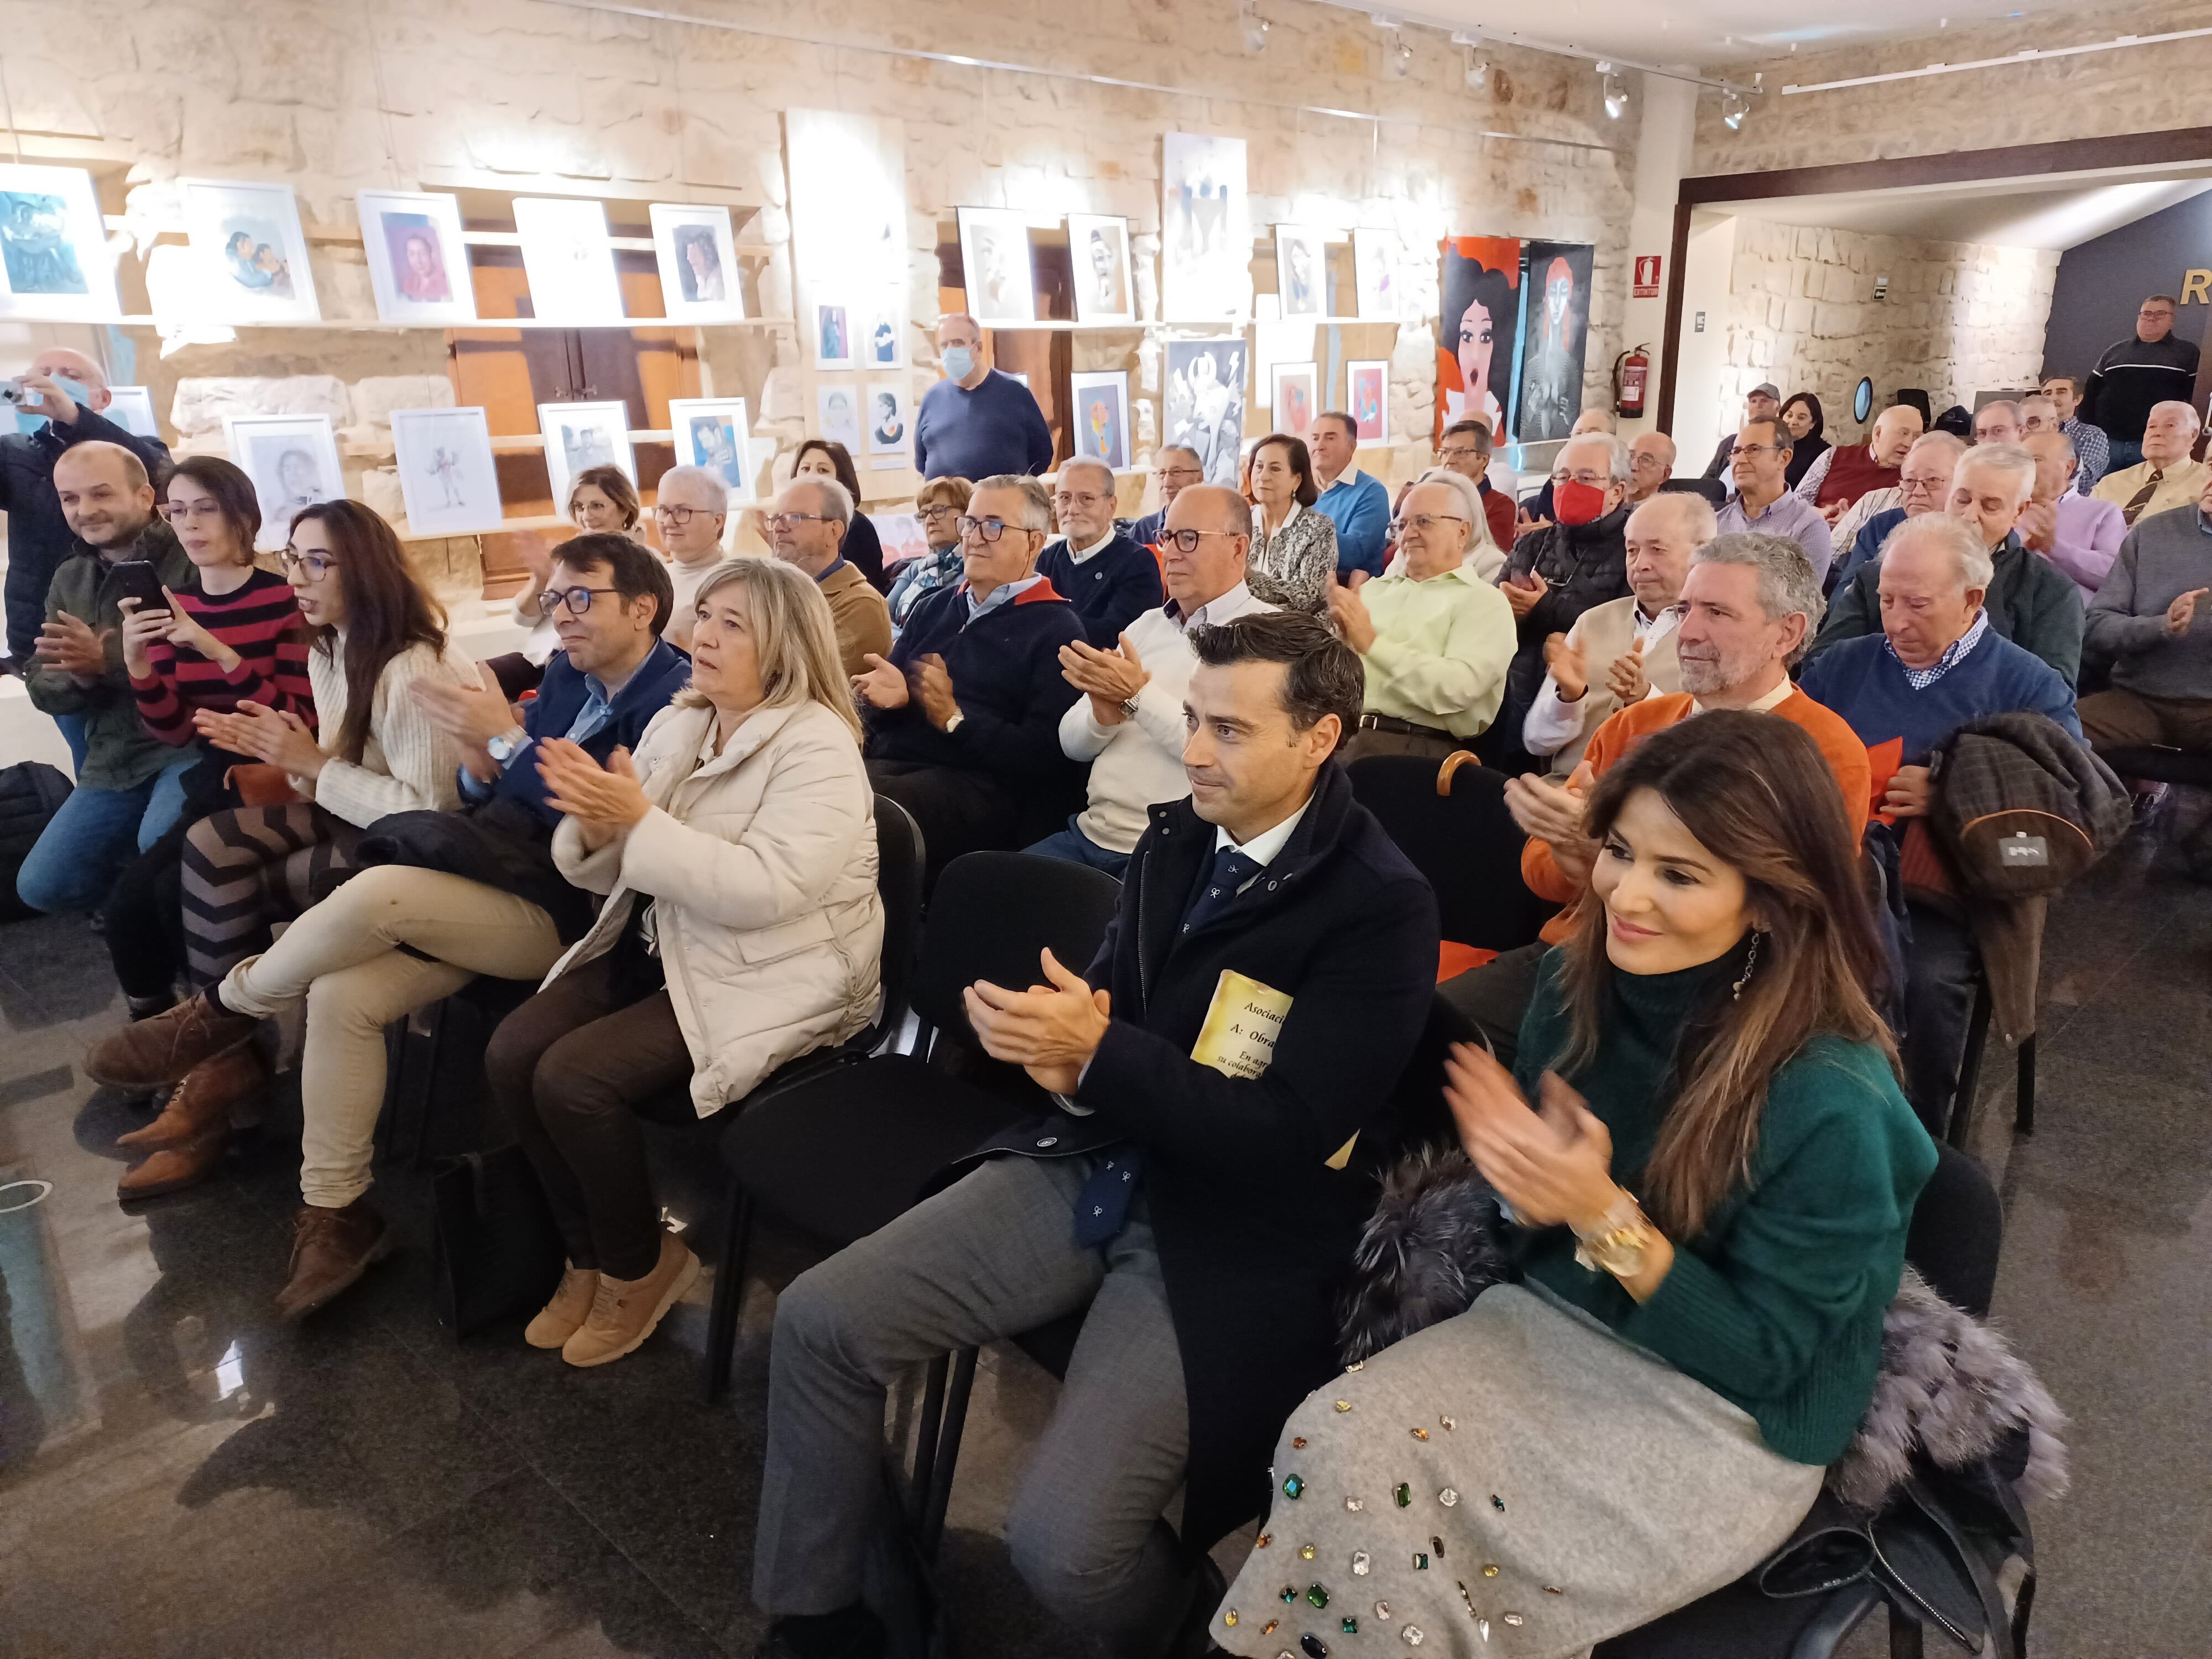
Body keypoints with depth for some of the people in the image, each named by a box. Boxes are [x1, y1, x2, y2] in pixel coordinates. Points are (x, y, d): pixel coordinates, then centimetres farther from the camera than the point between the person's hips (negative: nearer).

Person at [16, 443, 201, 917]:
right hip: (114, 759, 8)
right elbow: (42, 688, 10)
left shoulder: (193, 561, -11)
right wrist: (80, 675, -13)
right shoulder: (68, 581, 13)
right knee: (43, 888, 5)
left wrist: (108, 660, -25)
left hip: (193, 742, -7)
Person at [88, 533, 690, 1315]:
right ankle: (334, 1212, 2)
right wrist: (481, 768, -7)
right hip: (497, 885, 7)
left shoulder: (673, 700, -10)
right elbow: (499, 802, 16)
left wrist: (506, 737, -22)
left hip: (567, 913, -7)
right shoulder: (567, 672, 14)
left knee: (378, 890, -28)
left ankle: (227, 1007, 2)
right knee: (342, 994, -13)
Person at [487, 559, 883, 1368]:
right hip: (655, 951, 8)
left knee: (573, 1078, -21)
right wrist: (594, 823, -13)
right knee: (510, 1054, -9)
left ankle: (640, 1265, 7)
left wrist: (639, 819, -27)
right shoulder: (674, 725, 8)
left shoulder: (817, 746, -15)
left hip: (765, 979, -7)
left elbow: (763, 891, -27)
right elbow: (607, 873, 10)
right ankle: (589, 1252, 13)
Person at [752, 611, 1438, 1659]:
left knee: (1062, 1544, -20)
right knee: (818, 1320, -2)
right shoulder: (1175, 837, 4)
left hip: (1229, 1236, -6)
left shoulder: (1382, 904, -15)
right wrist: (1063, 1051, -12)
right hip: (1096, 1166, 7)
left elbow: (1292, 1134, -18)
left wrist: (1099, 1051, -23)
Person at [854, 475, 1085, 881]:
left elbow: (1044, 755, -9)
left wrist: (954, 718, -12)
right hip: (888, 762, 6)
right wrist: (886, 696, -4)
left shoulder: (1056, 630, 4)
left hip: (978, 785, -6)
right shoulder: (933, 608, 25)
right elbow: (877, 713, 21)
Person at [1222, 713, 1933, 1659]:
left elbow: (1759, 1356, -16)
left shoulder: (1830, 1099, -24)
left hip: (1726, 1419, -5)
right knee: (1329, 1446, -19)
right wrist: (1528, 1181, -19)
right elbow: (1536, 1225, 5)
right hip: (1553, 1322, 5)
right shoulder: (1577, 982, -8)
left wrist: (1604, 1214, -29)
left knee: (1423, 1568, -21)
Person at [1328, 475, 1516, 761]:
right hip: (1338, 733, 5)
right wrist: (1341, 638, -6)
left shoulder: (1483, 601, 5)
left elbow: (1457, 688, -13)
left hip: (1420, 747, -5)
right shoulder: (1373, 588, 21)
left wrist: (1372, 643, -12)